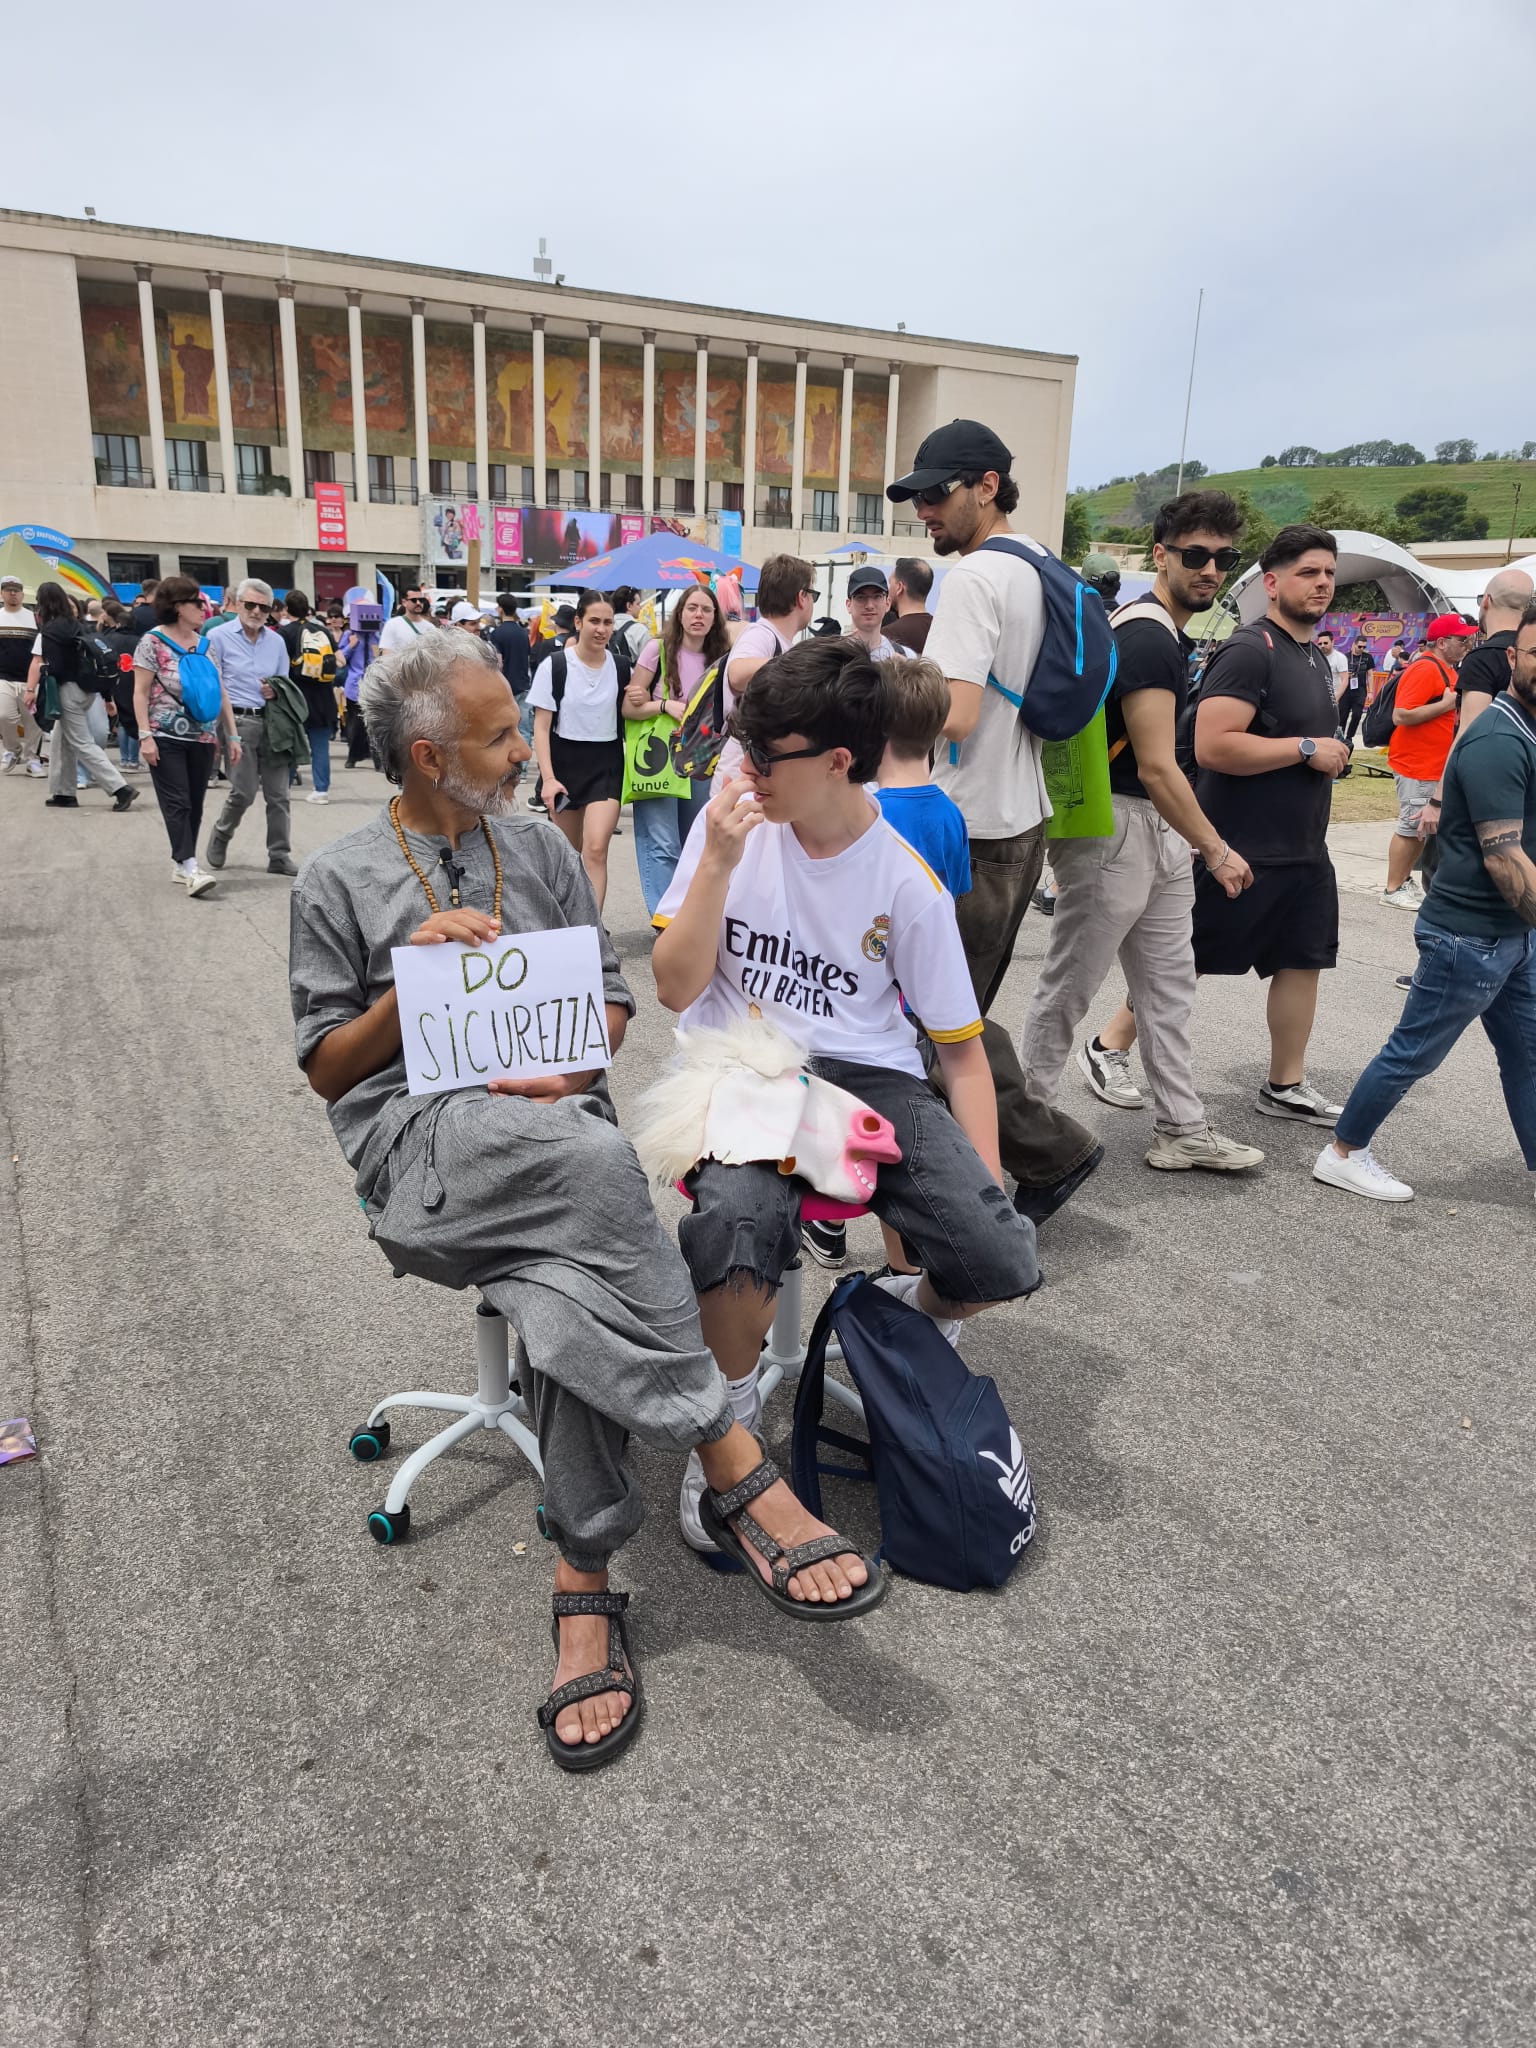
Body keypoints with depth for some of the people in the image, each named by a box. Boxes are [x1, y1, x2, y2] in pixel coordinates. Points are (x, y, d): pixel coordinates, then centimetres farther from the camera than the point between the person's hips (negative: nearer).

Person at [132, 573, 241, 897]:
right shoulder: (153, 642, -3)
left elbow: (221, 692, 13)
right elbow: (140, 692, -6)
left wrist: (232, 736, 8)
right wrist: (145, 736, -15)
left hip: (203, 737, 5)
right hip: (167, 737, -5)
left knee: (195, 804, 7)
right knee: (177, 803, -9)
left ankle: (179, 863, 17)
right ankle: (190, 868, -15)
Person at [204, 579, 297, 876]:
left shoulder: (276, 642, 14)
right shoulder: (218, 637, 0)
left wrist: (276, 692, -5)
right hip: (239, 721, -4)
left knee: (278, 794, 2)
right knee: (244, 792, -5)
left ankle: (279, 856, 10)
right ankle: (220, 835, 23)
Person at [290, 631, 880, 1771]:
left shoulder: (544, 853, 16)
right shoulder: (340, 881, 8)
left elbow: (611, 1002, 16)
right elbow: (327, 1070, 7)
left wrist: (568, 1067, -7)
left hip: (554, 1124, 3)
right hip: (418, 1138, -3)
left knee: (563, 1290, -34)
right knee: (591, 1159, -37)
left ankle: (584, 1588, -21)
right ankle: (737, 1470, -30)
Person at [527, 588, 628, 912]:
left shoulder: (621, 666, 2)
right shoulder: (554, 667, -6)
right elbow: (541, 727, -6)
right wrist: (548, 778, -16)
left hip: (607, 766, 1)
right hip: (565, 763, 0)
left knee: (595, 850, -15)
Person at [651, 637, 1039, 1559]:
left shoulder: (907, 881, -2)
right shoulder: (733, 824, 0)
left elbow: (962, 1047, 3)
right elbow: (676, 987, -3)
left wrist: (989, 1184, -9)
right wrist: (717, 864, -15)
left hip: (866, 1075, 1)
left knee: (1001, 1259, -21)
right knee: (737, 1227, -35)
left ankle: (913, 1318, 18)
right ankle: (731, 1416, -2)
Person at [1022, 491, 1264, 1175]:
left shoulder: (1169, 634, 16)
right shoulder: (1147, 639, -17)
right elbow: (1157, 768, -21)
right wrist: (1218, 852, -14)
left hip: (1159, 832, 10)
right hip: (1115, 828, -10)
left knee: (1169, 987, 13)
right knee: (1068, 985, 1)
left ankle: (1181, 1130, 22)